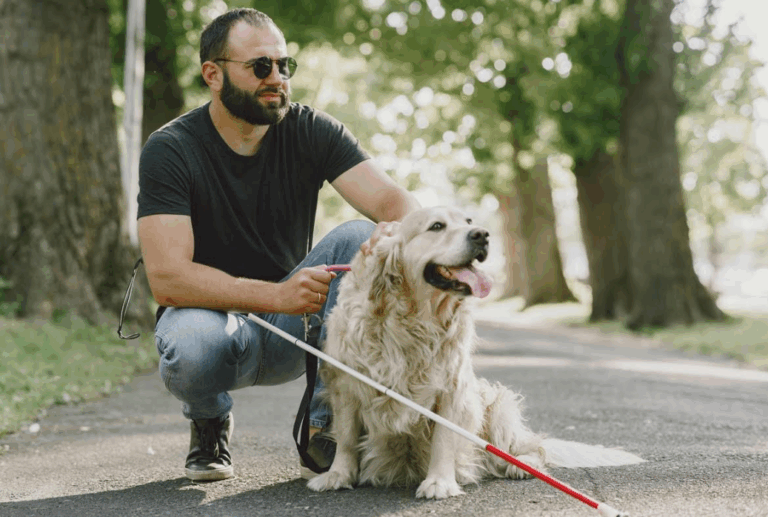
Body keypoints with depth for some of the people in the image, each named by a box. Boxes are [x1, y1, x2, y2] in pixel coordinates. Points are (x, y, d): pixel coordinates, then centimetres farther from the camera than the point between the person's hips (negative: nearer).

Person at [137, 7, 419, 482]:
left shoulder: (311, 131, -6)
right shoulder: (170, 150, -14)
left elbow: (392, 199, -18)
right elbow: (167, 277, -25)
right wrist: (275, 295, -37)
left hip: (294, 325, 3)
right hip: (211, 314, -3)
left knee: (361, 237, -23)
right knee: (190, 347, -38)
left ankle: (325, 427, -15)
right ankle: (210, 420, 1)